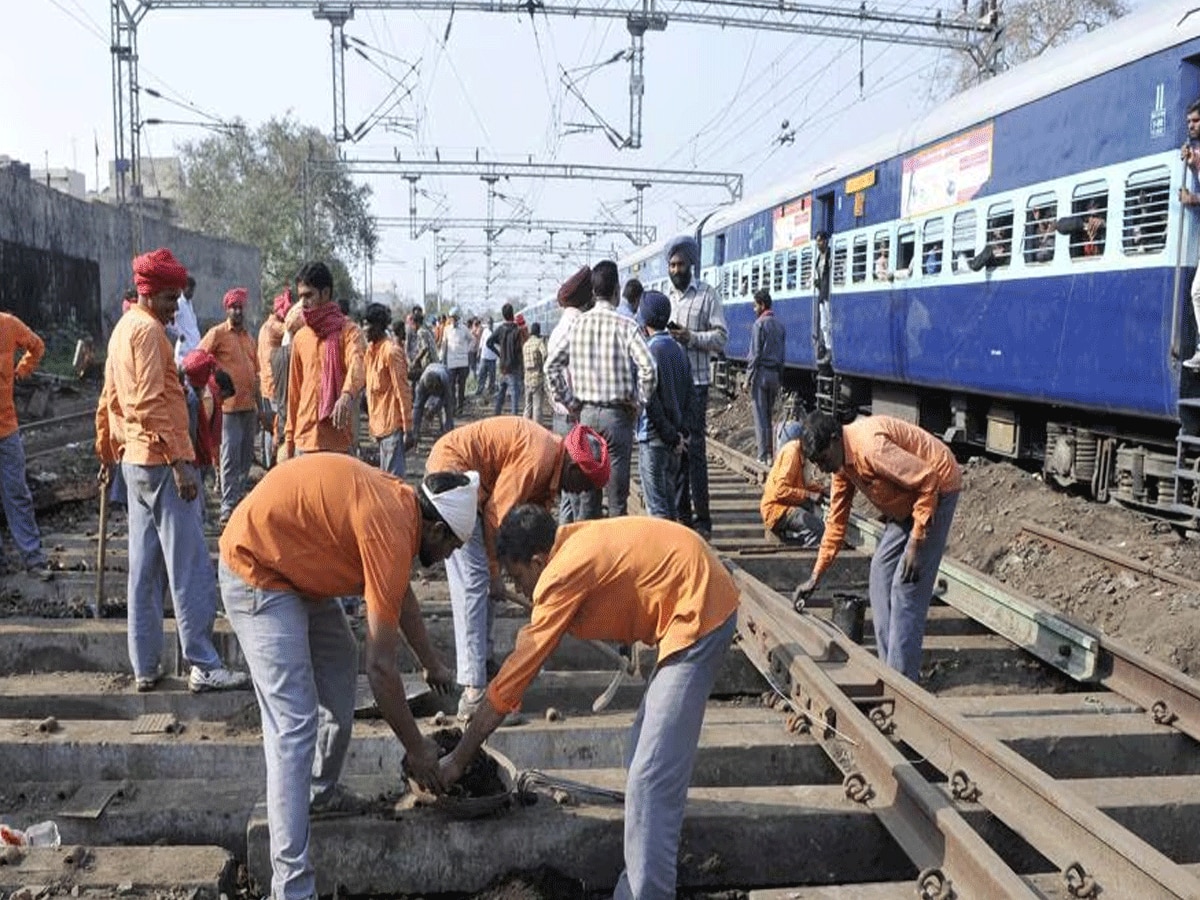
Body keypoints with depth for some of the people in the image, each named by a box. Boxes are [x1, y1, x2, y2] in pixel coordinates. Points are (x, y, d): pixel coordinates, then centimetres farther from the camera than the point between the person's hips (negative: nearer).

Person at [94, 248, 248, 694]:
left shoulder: (123, 328, 19)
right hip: (161, 460, -10)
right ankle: (204, 666, -3)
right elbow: (151, 402, -20)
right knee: (190, 568, -6)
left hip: (135, 460, 10)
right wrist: (179, 460, -22)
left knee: (145, 567, 11)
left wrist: (108, 453, 30)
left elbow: (110, 399, 24)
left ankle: (145, 666, 16)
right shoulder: (148, 328, -11)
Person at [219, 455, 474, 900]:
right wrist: (415, 748, -10)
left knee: (340, 664, 22)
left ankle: (321, 791, 36)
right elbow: (382, 667, -22)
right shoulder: (391, 531, -26)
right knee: (294, 725, -14)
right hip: (256, 570, -10)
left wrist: (433, 665, 27)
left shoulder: (399, 500, 0)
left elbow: (402, 595, 20)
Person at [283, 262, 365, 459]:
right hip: (305, 438, 5)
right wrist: (289, 436, 16)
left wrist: (347, 395, -46)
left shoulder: (347, 330, -4)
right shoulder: (300, 337, 13)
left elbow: (357, 366, -25)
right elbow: (294, 390, 18)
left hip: (337, 438, -5)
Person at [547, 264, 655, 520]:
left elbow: (551, 366, 3)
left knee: (588, 487, 13)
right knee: (617, 490, 3)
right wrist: (637, 402, -7)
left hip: (586, 413, 4)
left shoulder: (578, 324, 2)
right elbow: (647, 367, -21)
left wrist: (569, 401, 8)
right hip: (617, 413, -4)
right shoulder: (625, 325, -10)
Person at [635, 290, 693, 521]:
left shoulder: (650, 350, -13)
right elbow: (688, 395, 11)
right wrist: (680, 433, 8)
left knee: (657, 505, -3)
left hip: (653, 437, -7)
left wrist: (671, 436, -12)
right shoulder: (679, 350, 10)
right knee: (669, 502, 16)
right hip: (674, 438, 7)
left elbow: (650, 400, -18)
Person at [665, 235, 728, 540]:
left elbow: (721, 337, -5)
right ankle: (681, 514, 16)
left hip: (694, 381, -5)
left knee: (694, 449, -7)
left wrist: (690, 337, -19)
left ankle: (701, 519, -1)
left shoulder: (707, 295, 0)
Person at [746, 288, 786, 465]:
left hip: (761, 372, -7)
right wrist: (778, 377, 18)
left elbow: (755, 354, -13)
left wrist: (748, 377, -9)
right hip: (774, 373, 7)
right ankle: (771, 453, 13)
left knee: (760, 416, -4)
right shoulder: (780, 325, 12)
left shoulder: (759, 324, -10)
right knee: (769, 415, 13)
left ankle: (763, 456, -5)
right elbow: (782, 355, 14)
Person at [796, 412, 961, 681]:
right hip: (907, 501, 9)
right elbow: (836, 520, 8)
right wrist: (816, 576, 9)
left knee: (906, 586, -10)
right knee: (881, 573, 8)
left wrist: (915, 544, -25)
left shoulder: (870, 446, -30)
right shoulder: (842, 461, -1)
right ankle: (888, 665, 16)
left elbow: (928, 480, -28)